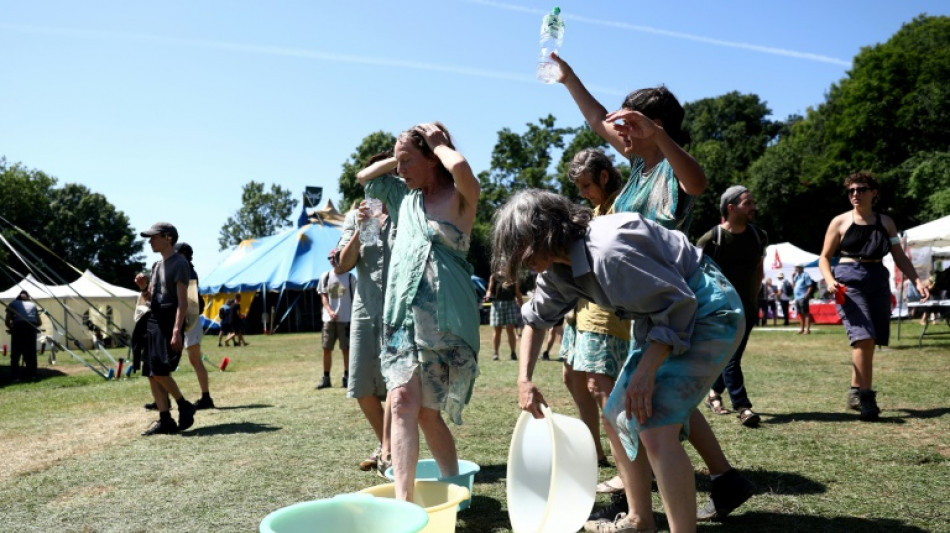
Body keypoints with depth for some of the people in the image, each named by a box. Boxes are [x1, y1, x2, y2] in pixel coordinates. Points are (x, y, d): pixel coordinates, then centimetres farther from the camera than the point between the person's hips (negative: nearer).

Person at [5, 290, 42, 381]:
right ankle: (31, 374, 15)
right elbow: (40, 322, 24)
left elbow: (7, 321, 13)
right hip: (31, 328, 2)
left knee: (15, 353, 0)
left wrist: (11, 328, 31)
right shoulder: (33, 305, 27)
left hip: (18, 326, -2)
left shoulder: (13, 304, 20)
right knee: (31, 352, 11)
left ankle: (14, 376, -5)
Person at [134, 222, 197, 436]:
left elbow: (182, 301, -15)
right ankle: (165, 420, 8)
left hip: (169, 322, -9)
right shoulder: (157, 265, 18)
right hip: (153, 321, 9)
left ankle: (184, 406, 2)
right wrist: (144, 288, 2)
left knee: (160, 370, -17)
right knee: (152, 374, 4)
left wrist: (177, 331, -23)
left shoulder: (179, 263, -8)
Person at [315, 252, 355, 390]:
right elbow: (323, 296, 5)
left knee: (346, 349, 1)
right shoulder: (325, 276, 7)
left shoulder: (349, 277, 2)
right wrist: (330, 311, -12)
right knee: (327, 349, 3)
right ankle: (326, 378, 12)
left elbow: (355, 298, 4)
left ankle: (347, 378, 10)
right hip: (329, 319, 2)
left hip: (346, 319, -2)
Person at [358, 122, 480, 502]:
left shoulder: (460, 197, 0)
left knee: (428, 411, -3)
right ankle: (403, 499, -11)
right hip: (402, 315, 5)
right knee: (403, 402, -10)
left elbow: (460, 167, -23)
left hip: (444, 318, -5)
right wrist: (397, 157, 17)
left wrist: (438, 143, -4)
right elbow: (363, 177, 30)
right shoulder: (404, 195, 19)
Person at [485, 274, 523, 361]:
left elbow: (518, 293, 15)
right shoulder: (494, 277, 9)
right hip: (497, 304, -1)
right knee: (497, 330, 3)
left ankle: (513, 353, 2)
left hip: (510, 304, 1)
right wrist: (488, 296, -15)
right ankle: (495, 353, 11)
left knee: (510, 330, -5)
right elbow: (490, 290, 7)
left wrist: (522, 306, 12)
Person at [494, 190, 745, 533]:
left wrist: (646, 371, -25)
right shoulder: (558, 268, 0)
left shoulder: (607, 250, -30)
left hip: (706, 312, -10)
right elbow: (535, 318, 15)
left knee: (656, 427, -21)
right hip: (661, 316, 10)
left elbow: (678, 304, -25)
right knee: (619, 417, 10)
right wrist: (524, 379, 7)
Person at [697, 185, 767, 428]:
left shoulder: (758, 236, 5)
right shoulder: (711, 239, -11)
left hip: (746, 307, 5)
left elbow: (759, 269, 17)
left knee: (731, 356, 10)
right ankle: (743, 407, -8)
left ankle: (714, 393, 31)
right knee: (730, 357, -10)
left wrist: (752, 297, 11)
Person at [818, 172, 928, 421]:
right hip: (849, 281, -4)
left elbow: (899, 257, 14)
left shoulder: (885, 222, 13)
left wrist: (917, 280, 0)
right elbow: (824, 257, 6)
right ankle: (866, 396, -12)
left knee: (868, 342, 5)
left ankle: (856, 393, 19)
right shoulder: (840, 222, 5)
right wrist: (829, 280, -12)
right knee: (863, 337, -18)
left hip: (878, 281, 4)